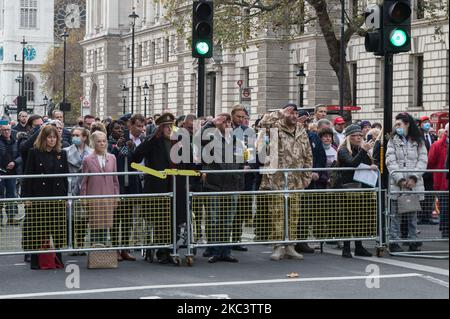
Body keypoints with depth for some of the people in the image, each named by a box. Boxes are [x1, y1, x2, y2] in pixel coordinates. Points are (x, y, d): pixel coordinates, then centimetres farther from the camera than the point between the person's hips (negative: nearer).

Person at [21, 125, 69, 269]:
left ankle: (58, 257, 13)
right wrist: (27, 197, -8)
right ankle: (35, 260, 8)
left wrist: (65, 196, 5)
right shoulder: (34, 153, 0)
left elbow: (65, 177, 11)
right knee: (37, 229, 1)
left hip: (57, 197, 3)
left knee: (58, 228, 4)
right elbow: (28, 176, -2)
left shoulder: (61, 154, 9)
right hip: (38, 197, -3)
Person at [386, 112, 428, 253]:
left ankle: (413, 241, 12)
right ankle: (394, 242, 3)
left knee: (412, 214, 6)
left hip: (414, 184, 1)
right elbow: (390, 161, -2)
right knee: (395, 215, -1)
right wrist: (400, 179, -13)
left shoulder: (419, 141, 9)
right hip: (397, 184, -1)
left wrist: (414, 178, -13)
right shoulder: (393, 141, 7)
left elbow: (423, 160, 0)